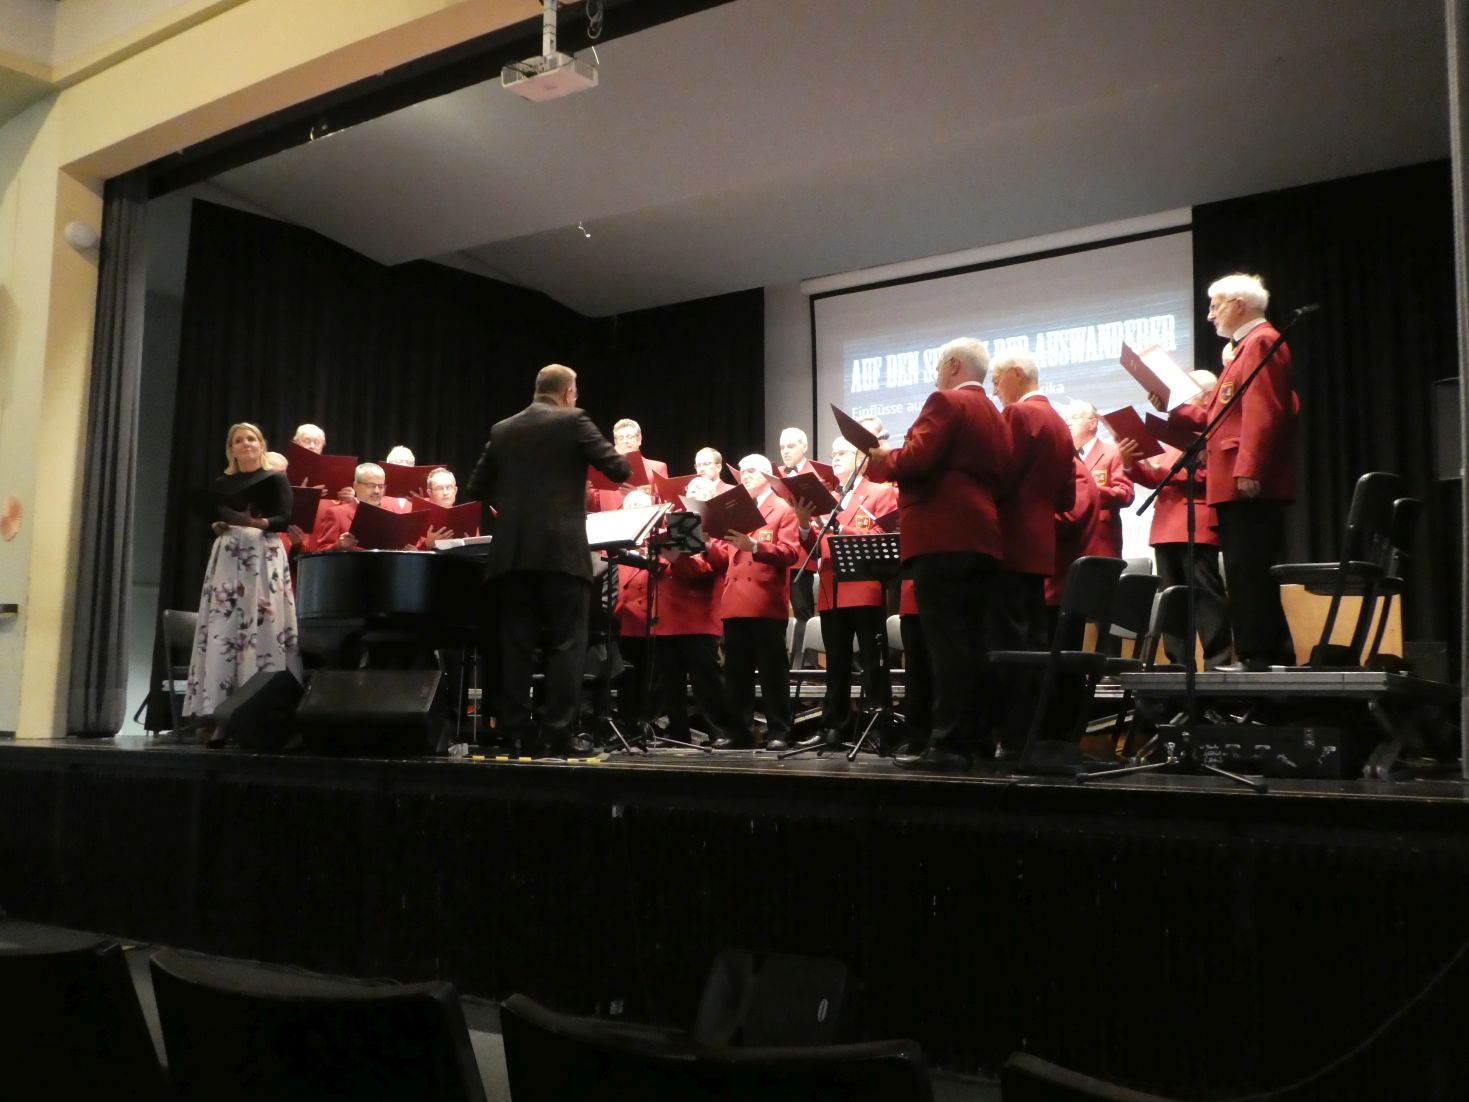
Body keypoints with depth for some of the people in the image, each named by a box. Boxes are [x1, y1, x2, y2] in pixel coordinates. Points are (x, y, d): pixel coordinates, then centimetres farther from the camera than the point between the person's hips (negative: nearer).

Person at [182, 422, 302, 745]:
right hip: (227, 557, 3)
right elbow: (208, 517, 12)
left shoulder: (275, 480, 8)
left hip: (264, 557, -3)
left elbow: (284, 519, -5)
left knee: (263, 628, -11)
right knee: (223, 631, -6)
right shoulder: (221, 484, 18)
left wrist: (260, 522, -22)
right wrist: (217, 525, -10)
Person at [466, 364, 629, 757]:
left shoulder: (502, 430, 13)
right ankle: (559, 733, -3)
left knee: (516, 643, 6)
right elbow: (619, 470, -5)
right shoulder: (573, 421, -1)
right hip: (562, 548, -4)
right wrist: (619, 461, 18)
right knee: (566, 643, -1)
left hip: (513, 550, 5)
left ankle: (518, 733, 6)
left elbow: (477, 487, 17)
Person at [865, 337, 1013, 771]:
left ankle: (949, 744, -12)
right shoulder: (995, 416, 23)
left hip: (942, 538, -9)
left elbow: (916, 459, -16)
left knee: (947, 642, -11)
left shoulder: (946, 403, -4)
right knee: (973, 640, 8)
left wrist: (883, 458, 3)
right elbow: (1000, 479, 21)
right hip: (982, 539, 9)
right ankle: (975, 738, 9)